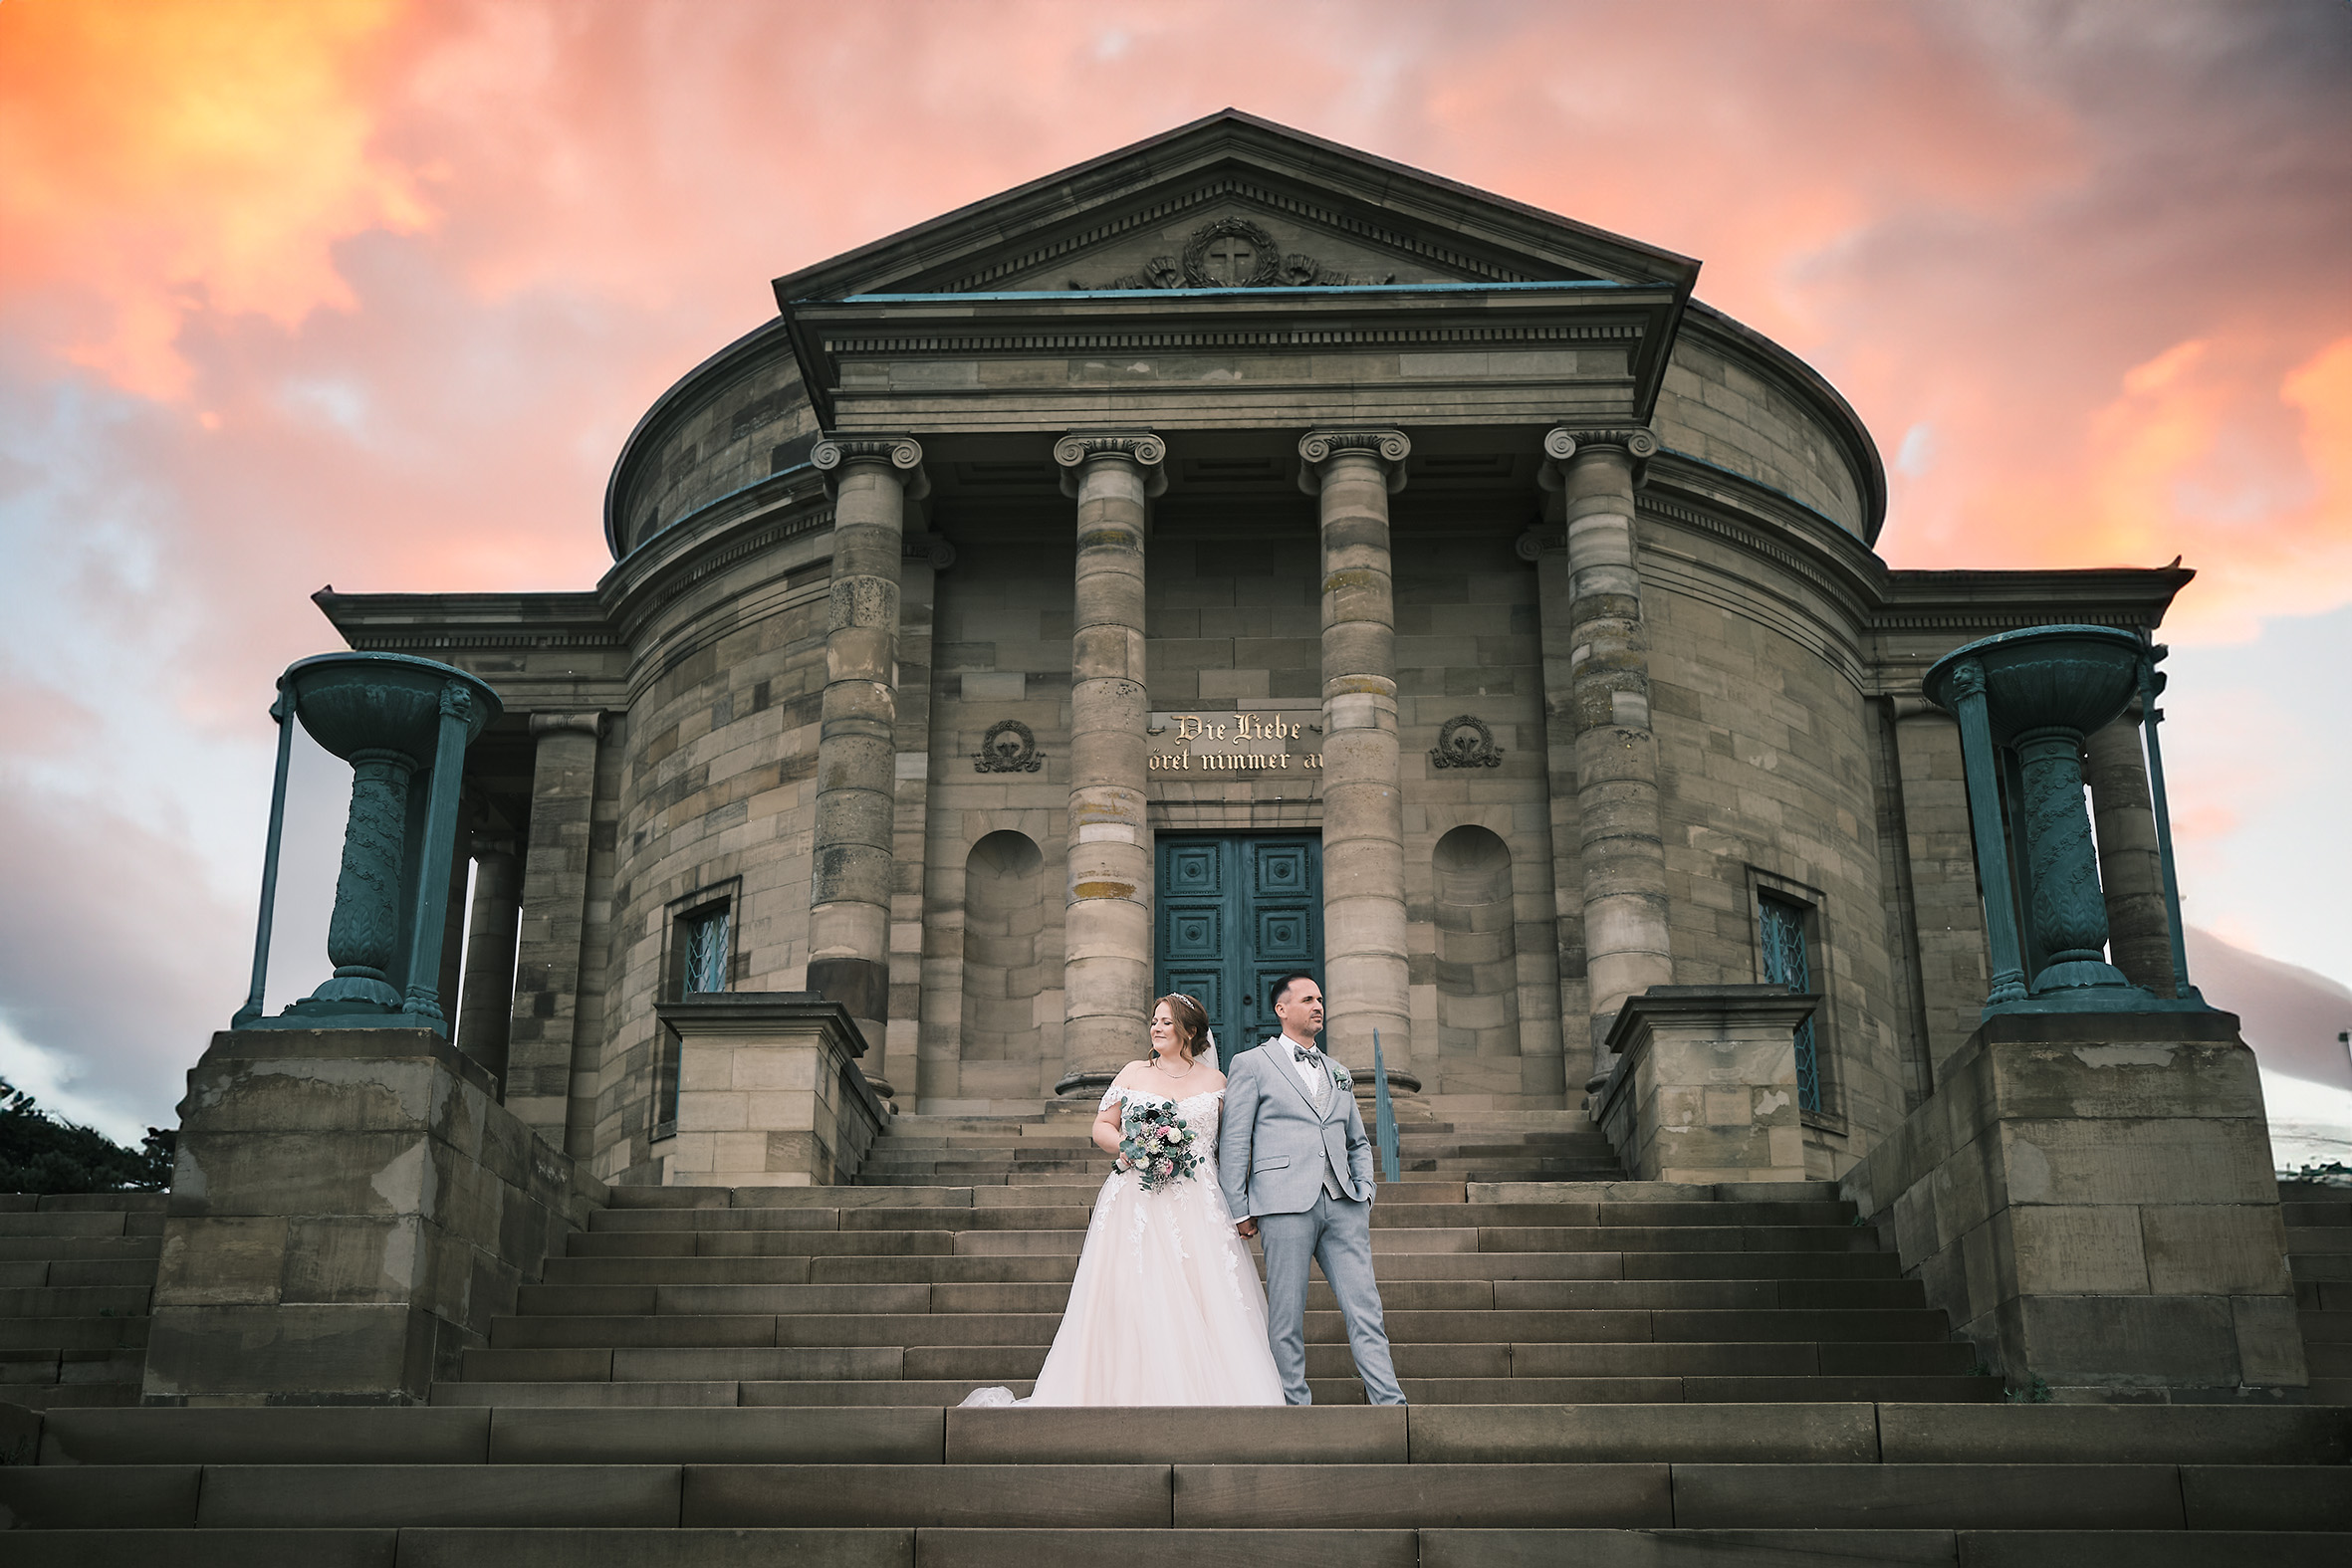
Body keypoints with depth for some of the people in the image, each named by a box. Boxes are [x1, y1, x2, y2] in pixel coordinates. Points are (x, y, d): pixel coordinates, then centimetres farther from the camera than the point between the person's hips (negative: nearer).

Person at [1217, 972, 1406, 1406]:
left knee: (1365, 1307, -2)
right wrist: (1239, 1208, -5)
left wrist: (1364, 1191, 12)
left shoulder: (1337, 1073, 23)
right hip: (1286, 1203, -4)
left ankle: (1389, 1402, -3)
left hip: (1343, 1205, 4)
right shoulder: (1251, 1064, 7)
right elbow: (1232, 1142, 2)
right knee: (1286, 1314, -2)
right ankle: (1295, 1404, 5)